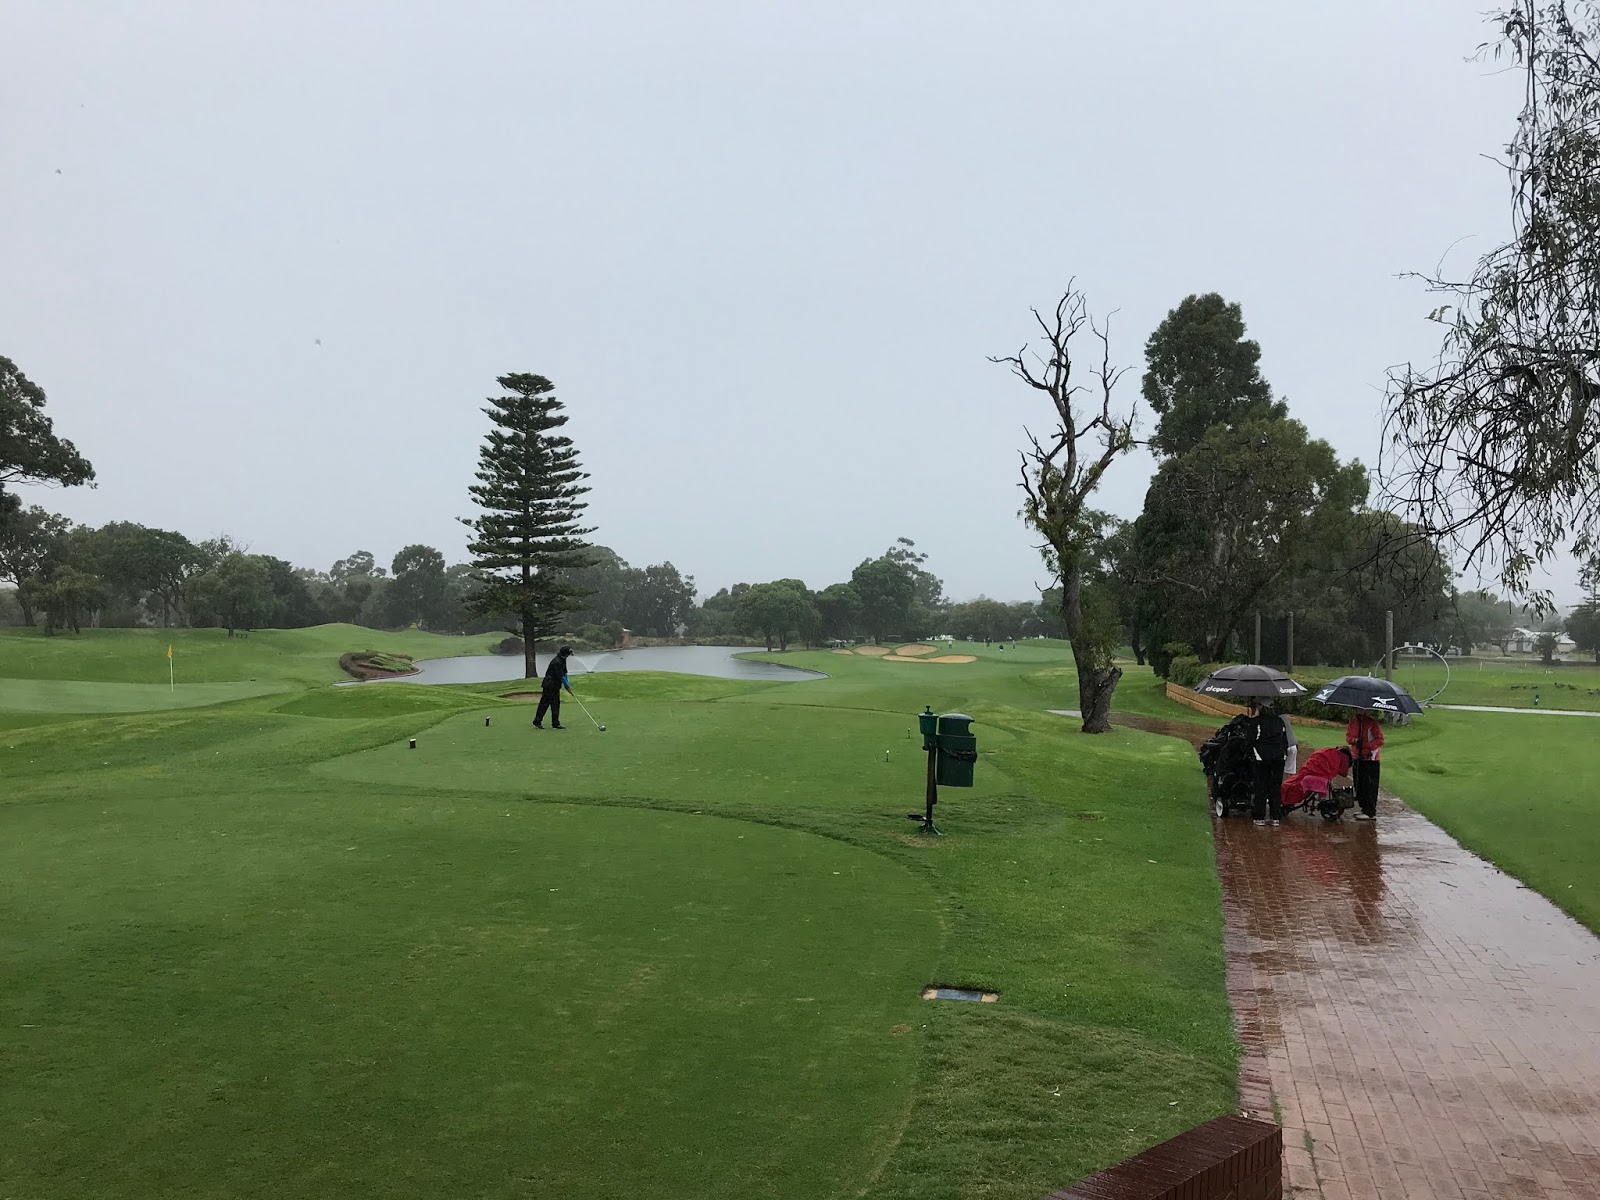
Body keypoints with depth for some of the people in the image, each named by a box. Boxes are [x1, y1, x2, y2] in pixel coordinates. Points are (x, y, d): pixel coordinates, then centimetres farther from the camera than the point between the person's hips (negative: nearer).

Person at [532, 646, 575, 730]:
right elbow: (560, 676, -21)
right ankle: (537, 722, 2)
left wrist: (567, 685, 5)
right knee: (544, 704, -4)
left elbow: (564, 673, 12)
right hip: (549, 685, -10)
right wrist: (567, 687, -14)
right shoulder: (557, 662, -22)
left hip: (555, 686, 10)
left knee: (556, 704, 8)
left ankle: (555, 724, 10)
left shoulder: (562, 660, 9)